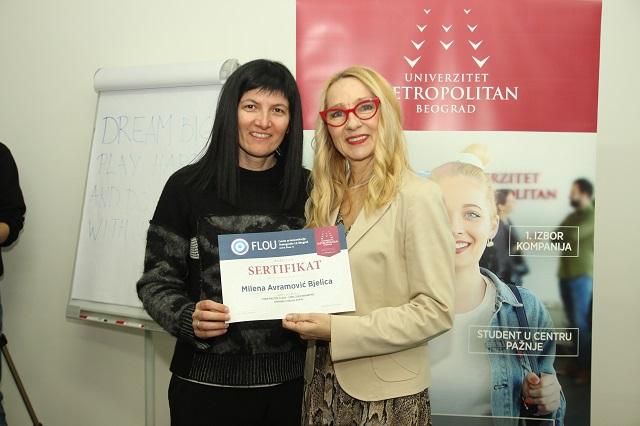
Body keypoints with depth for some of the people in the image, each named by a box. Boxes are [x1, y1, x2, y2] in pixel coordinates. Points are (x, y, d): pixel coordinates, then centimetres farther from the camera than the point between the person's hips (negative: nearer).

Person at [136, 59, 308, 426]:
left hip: (289, 381, 2)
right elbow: (156, 282, -2)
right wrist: (189, 319, -20)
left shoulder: (309, 189, 0)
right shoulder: (188, 186, -7)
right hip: (207, 382, -2)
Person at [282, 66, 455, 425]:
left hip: (387, 394, -5)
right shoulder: (324, 200, 4)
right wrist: (305, 319, -5)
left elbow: (436, 310, -17)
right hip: (326, 385, 5)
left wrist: (338, 330, -19)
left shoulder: (417, 196, -15)